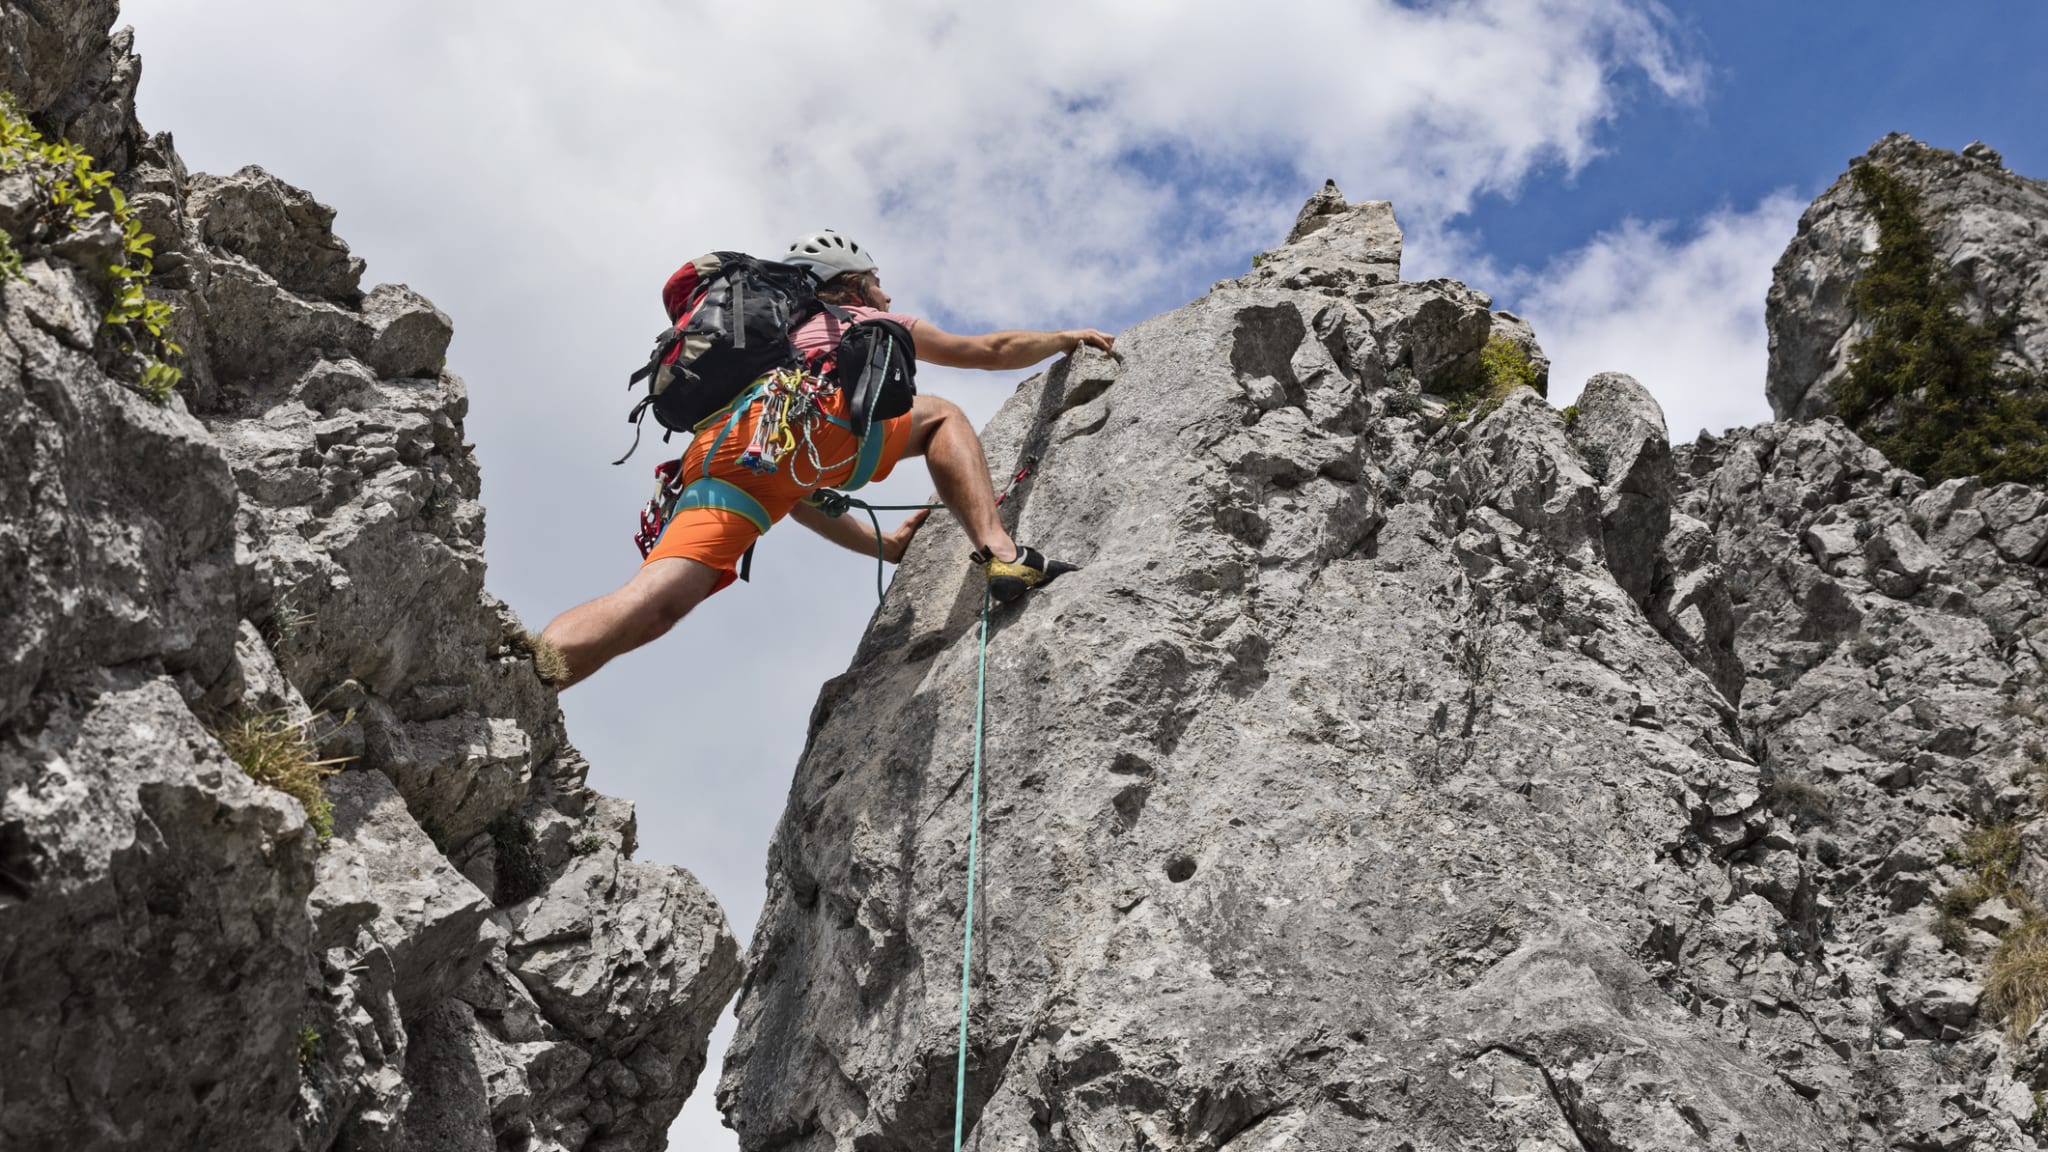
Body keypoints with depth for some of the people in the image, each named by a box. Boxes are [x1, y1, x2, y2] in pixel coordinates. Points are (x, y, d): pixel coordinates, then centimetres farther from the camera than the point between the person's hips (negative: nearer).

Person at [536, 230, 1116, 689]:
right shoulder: (874, 322, 35)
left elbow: (800, 498, 49)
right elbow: (993, 351, 45)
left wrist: (886, 545, 56)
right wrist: (1069, 338, 62)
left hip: (712, 457, 4)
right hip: (810, 421, -4)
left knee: (653, 604, -17)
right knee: (940, 415, 22)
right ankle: (999, 553, -2)